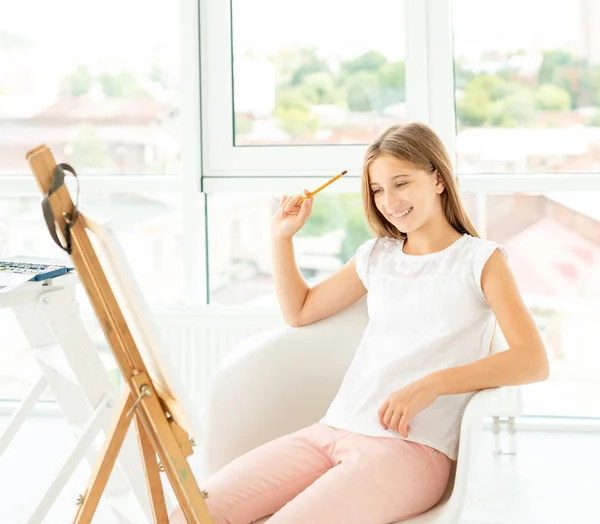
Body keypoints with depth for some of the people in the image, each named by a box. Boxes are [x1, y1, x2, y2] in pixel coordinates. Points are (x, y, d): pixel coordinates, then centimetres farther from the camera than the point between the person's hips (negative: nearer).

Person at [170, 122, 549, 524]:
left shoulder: (480, 260, 3)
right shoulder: (376, 256, 20)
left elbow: (533, 361, -10)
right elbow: (298, 311, 32)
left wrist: (430, 384, -20)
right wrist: (282, 236, 18)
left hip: (413, 446, -5)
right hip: (331, 431, 5)